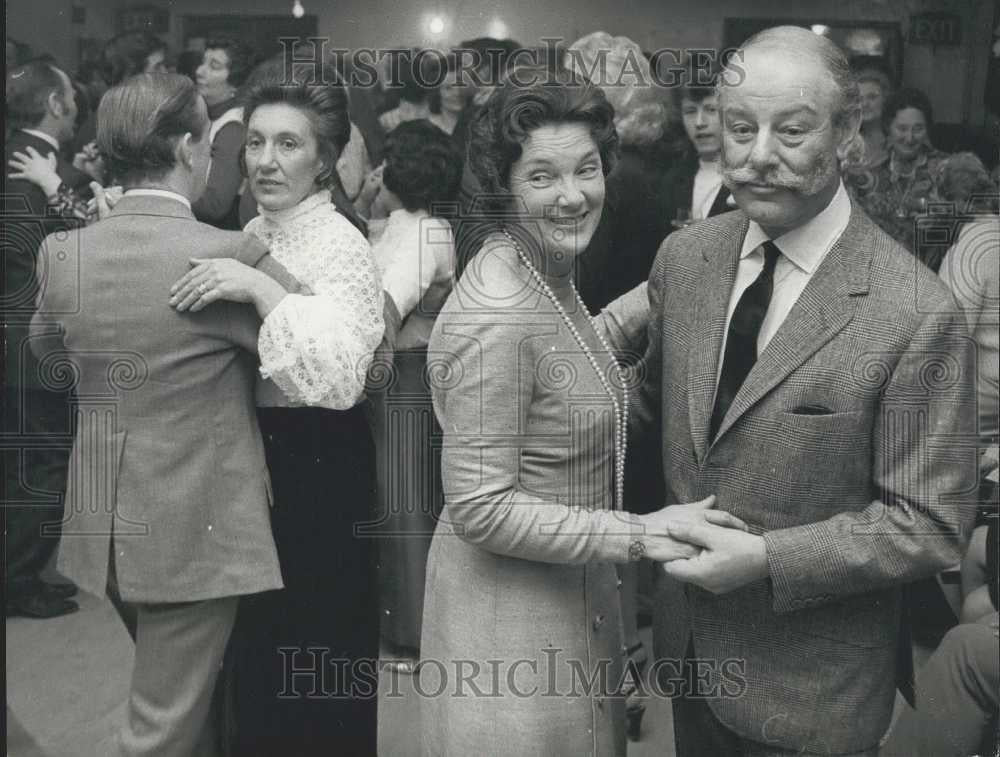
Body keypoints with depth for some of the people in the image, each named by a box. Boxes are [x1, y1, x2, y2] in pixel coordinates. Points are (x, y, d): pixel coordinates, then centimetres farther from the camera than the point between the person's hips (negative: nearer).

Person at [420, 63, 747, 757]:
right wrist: (640, 535, -26)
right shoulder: (495, 319, -29)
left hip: (575, 589, 9)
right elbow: (480, 508, -27)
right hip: (511, 605, -9)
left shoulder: (549, 271, 0)